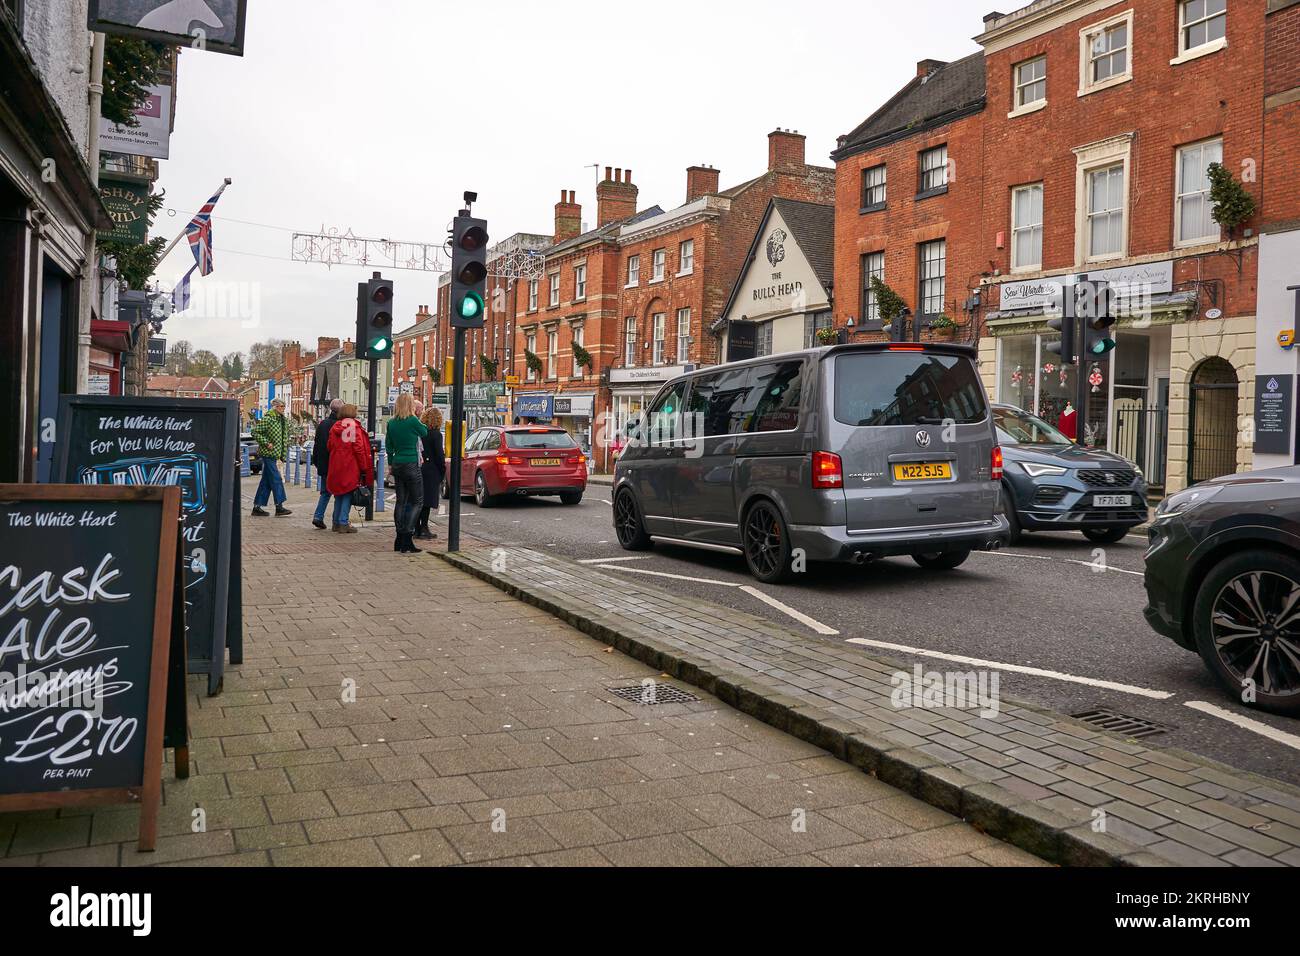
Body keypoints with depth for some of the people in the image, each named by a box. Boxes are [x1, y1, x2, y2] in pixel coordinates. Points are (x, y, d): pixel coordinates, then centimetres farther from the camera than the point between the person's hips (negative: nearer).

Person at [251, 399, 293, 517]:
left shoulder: (284, 420, 14)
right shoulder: (267, 418, -10)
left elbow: (285, 437, 22)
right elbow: (255, 432, -11)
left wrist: (284, 455, 16)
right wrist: (266, 443, -16)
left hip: (276, 454, 8)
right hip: (268, 453, -8)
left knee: (266, 481, 10)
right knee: (276, 479, -9)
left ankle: (257, 507, 15)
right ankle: (279, 507, -7)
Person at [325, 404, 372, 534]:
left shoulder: (335, 427, 8)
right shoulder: (354, 427, -9)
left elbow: (329, 446, 10)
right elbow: (359, 448, -12)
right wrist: (364, 468, -9)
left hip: (336, 467, 6)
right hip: (350, 466, -6)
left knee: (338, 495, 17)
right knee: (348, 495, 0)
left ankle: (336, 522, 21)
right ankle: (343, 523, -3)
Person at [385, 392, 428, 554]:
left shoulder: (392, 423, 6)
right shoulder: (413, 421, -12)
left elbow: (389, 446, 13)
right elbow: (424, 433, 5)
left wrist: (390, 464, 22)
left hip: (397, 465, 7)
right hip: (411, 465, -7)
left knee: (401, 502, 11)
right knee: (417, 501, 0)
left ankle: (400, 541, 14)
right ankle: (406, 541, -9)